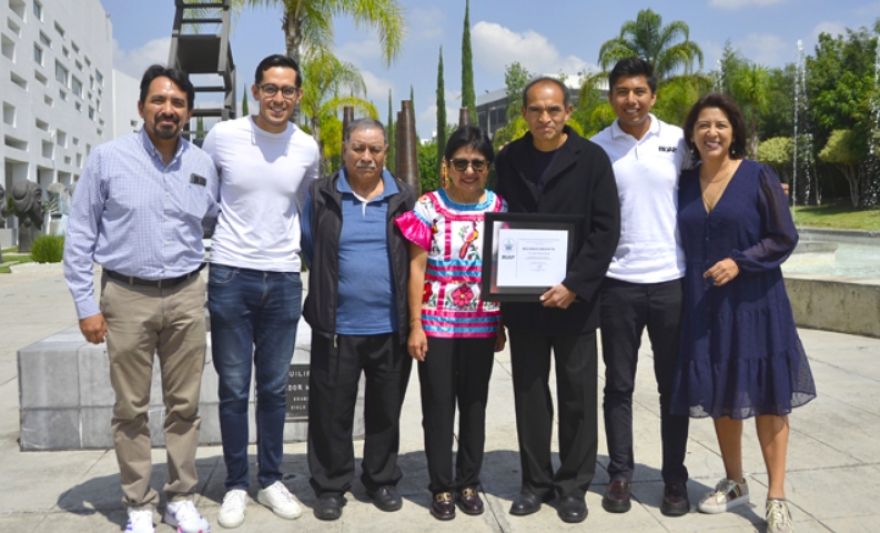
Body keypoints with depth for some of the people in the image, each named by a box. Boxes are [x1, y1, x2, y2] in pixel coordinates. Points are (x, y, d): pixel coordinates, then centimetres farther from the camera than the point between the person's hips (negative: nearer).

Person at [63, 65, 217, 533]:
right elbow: (79, 236, 0)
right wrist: (86, 305, -4)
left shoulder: (202, 165, 7)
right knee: (131, 409, 5)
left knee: (184, 405, 8)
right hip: (128, 298, -2)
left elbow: (217, 226, 20)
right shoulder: (107, 159, -2)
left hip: (186, 297, 3)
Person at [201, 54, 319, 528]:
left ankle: (271, 479, 24)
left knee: (275, 388, 10)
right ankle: (236, 485, 19)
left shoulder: (307, 148, 3)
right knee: (234, 388, 5)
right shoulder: (223, 136, -3)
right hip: (230, 275, -2)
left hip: (284, 279, 2)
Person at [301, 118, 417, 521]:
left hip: (390, 328, 1)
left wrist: (409, 315, 6)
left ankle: (381, 480, 32)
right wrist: (331, 290, 9)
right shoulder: (321, 196, 1)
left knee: (386, 410, 14)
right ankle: (330, 487, 25)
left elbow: (414, 258, 10)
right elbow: (309, 249, 10)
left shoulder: (404, 198, 4)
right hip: (336, 326, -1)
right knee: (332, 411, 8)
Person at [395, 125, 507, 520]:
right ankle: (441, 487, 20)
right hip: (436, 323, -2)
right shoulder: (429, 207, -3)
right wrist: (415, 325, -6)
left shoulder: (499, 209, 3)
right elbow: (417, 268, -2)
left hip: (481, 325, 2)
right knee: (438, 405, 6)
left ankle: (469, 483, 26)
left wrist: (502, 325, 6)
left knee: (474, 404, 11)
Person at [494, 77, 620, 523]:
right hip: (522, 298, 3)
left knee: (577, 396, 6)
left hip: (573, 298, -2)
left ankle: (573, 486, 22)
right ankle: (536, 481, 25)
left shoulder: (592, 159, -2)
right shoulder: (508, 160, 7)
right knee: (529, 393, 10)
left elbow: (606, 228, -6)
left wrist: (574, 285, -14)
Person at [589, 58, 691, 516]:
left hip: (672, 279, 1)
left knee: (673, 386, 8)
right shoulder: (595, 148, 3)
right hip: (617, 281, 0)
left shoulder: (678, 141, 4)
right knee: (619, 385, 7)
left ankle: (675, 480, 21)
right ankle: (620, 475, 20)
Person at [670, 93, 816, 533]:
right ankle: (734, 483, 28)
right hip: (704, 305, 4)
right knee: (719, 394, 11)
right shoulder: (685, 184, 6)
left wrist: (739, 262, -18)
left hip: (753, 302, -4)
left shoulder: (758, 177, -5)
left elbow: (784, 237, -7)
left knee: (766, 396, 1)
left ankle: (776, 497, 12)